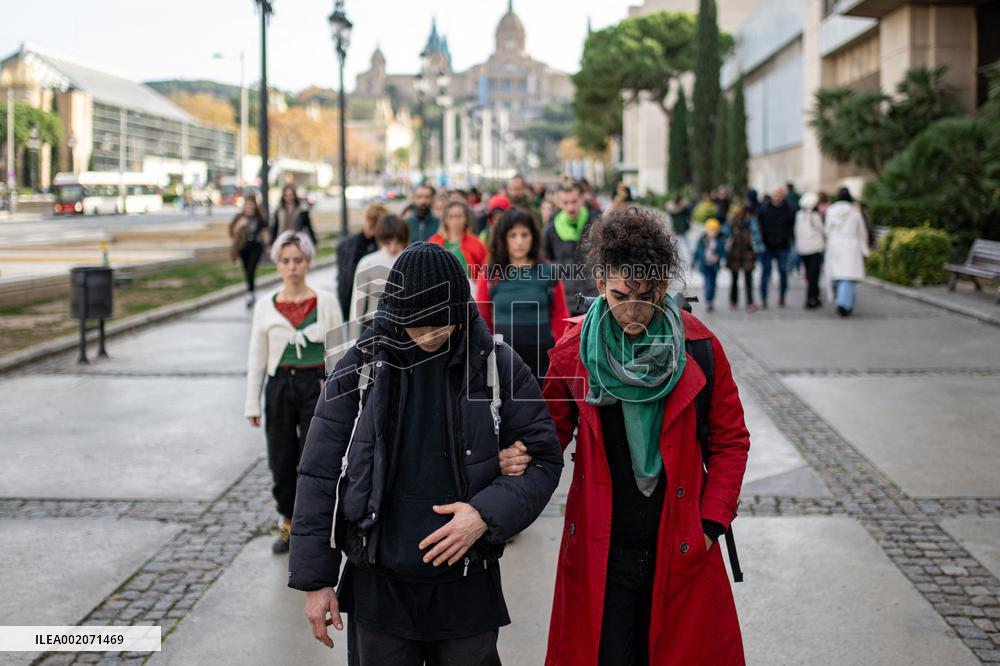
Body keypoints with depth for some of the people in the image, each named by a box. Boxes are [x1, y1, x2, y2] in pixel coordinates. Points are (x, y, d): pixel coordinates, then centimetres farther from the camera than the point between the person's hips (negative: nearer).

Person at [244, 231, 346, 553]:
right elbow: (257, 357, 7)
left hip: (316, 385, -2)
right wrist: (252, 402, 6)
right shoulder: (266, 306, 2)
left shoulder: (326, 302, -1)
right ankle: (287, 524, 27)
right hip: (280, 386, 2)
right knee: (281, 461, 9)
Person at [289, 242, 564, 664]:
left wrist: (487, 514, -17)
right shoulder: (361, 366, -5)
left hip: (467, 586, 0)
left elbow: (543, 458, 0)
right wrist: (315, 580, -2)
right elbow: (320, 476, -1)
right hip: (378, 584, 0)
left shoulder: (497, 365, -6)